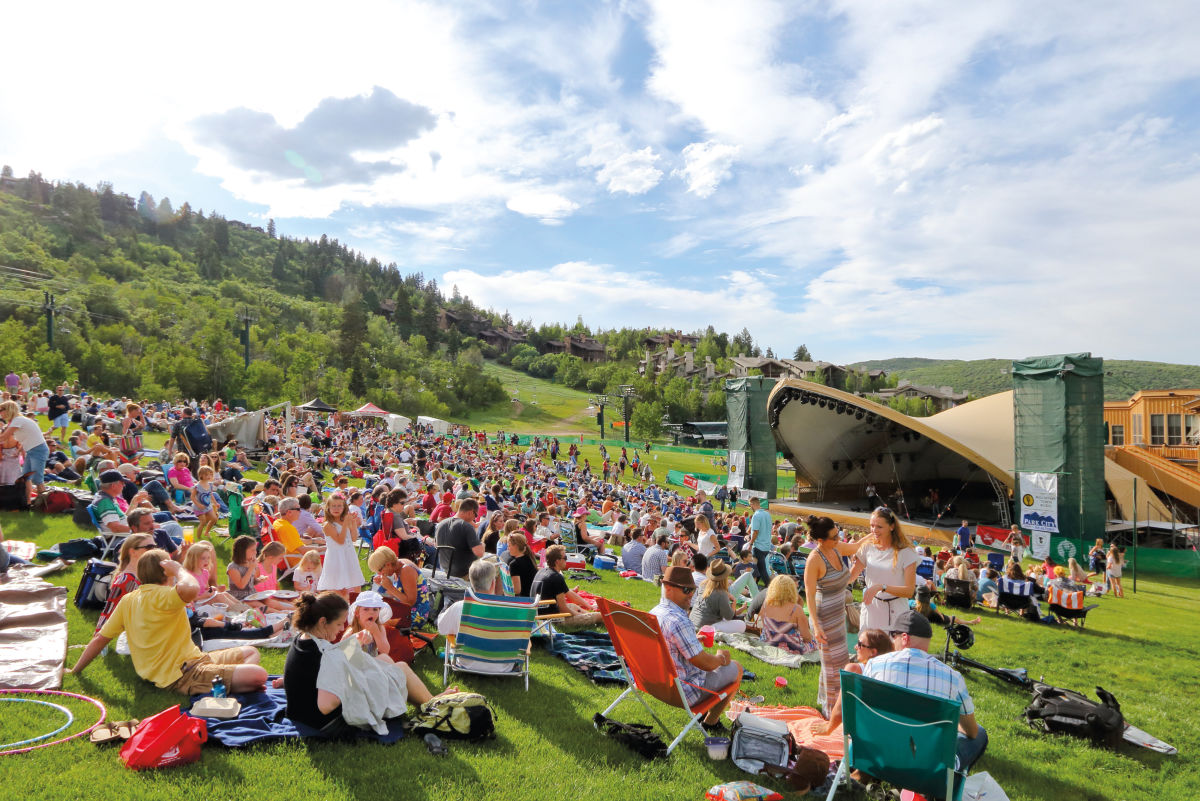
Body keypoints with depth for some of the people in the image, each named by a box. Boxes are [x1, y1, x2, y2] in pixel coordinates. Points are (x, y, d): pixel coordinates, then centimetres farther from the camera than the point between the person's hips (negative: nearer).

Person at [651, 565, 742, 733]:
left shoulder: (653, 613, -2)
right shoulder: (678, 621, -31)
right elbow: (705, 663, -26)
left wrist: (695, 640, 15)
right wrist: (721, 658, -5)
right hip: (685, 692, -9)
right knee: (736, 668, 10)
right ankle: (710, 722, 21)